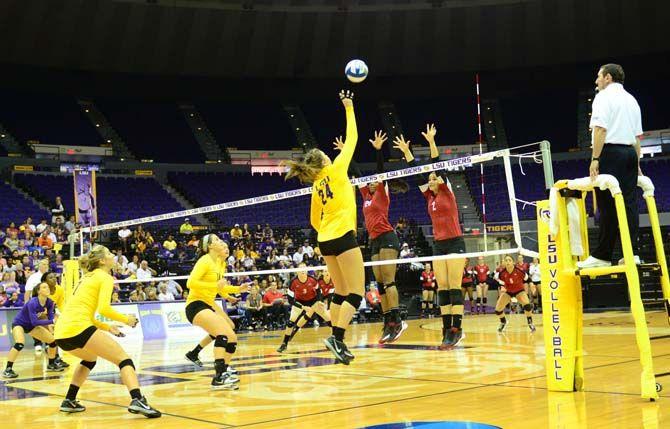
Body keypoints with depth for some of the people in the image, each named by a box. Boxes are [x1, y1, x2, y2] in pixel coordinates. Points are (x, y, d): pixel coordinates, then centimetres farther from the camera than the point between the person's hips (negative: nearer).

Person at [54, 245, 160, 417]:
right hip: (77, 329, -8)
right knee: (123, 358, -4)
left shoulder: (87, 277, 28)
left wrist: (107, 327, 29)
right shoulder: (105, 277, 4)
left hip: (61, 333, 8)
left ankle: (69, 401, 31)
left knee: (90, 358, 35)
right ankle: (137, 400, -24)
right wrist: (126, 319, 4)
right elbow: (104, 308, -11)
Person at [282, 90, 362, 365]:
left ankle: (336, 340, 14)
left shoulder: (316, 187, 14)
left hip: (325, 240, 8)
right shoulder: (335, 171, -3)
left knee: (341, 292, 16)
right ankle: (337, 337, -20)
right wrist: (349, 108, 11)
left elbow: (315, 221, 21)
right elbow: (352, 139, 3)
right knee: (356, 294, -7)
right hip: (343, 236, -8)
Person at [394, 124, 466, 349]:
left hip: (454, 243, -7)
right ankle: (447, 331, 3)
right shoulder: (430, 197, 13)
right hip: (438, 245, 7)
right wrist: (406, 151, 13)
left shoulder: (447, 192, -1)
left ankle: (457, 329, -12)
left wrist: (431, 142, -16)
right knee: (442, 288, 2)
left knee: (454, 287, -10)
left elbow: (437, 167, -10)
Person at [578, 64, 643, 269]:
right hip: (630, 152, 7)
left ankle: (601, 256, -9)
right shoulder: (631, 99, 22)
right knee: (629, 204, 3)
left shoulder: (604, 96, -2)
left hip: (610, 152, -7)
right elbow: (638, 136, 20)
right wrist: (637, 164, 20)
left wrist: (595, 159, -16)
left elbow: (600, 129, -13)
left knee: (608, 206, -9)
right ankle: (632, 253, -1)